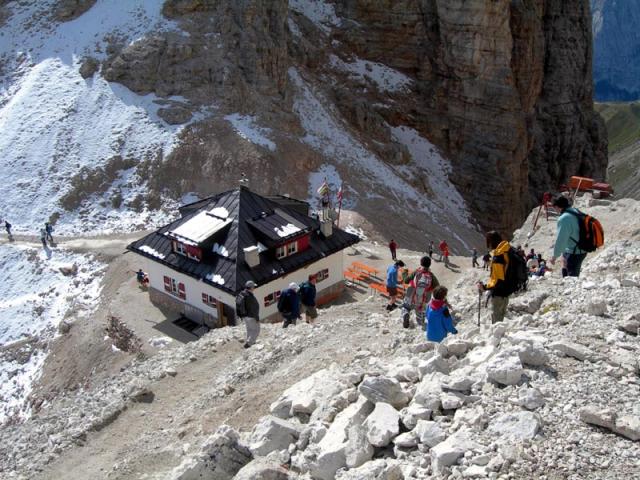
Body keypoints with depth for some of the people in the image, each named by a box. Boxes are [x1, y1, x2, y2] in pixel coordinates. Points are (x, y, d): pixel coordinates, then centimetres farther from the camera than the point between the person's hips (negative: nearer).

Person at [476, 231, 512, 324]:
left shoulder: (497, 258, -23)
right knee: (499, 321, 19)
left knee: (496, 322, -2)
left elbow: (498, 281, -25)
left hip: (498, 294, -9)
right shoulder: (506, 253, 7)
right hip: (505, 293, 9)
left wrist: (485, 287, -16)